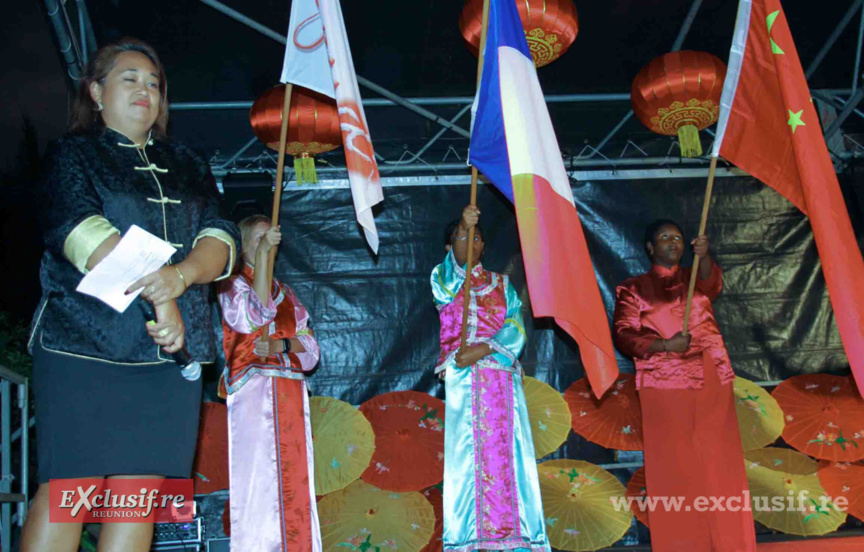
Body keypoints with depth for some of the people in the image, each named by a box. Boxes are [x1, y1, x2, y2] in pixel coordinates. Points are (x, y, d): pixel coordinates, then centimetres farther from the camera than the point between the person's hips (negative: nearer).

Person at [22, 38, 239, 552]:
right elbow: (76, 229, -10)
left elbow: (221, 236, 6)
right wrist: (154, 294, -22)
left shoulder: (188, 166, 21)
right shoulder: (73, 154, 10)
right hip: (84, 339, -3)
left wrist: (181, 275, -18)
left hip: (170, 349, 4)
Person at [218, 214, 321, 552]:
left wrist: (281, 345, -7)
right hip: (254, 393, -6)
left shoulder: (284, 292, 22)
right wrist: (263, 254, -18)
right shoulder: (232, 284, 5)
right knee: (259, 479, -11)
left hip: (291, 395, 6)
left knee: (294, 479, 3)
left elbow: (309, 344, 15)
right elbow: (254, 315, -17)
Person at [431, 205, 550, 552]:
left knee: (507, 455, -2)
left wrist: (482, 349, -14)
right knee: (466, 455, -8)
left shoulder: (502, 284, 18)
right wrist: (462, 228, -27)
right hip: (462, 379, -2)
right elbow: (449, 282, -14)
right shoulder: (443, 277, 12)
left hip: (503, 376, 2)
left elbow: (515, 328, 4)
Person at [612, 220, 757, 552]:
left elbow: (713, 282, -8)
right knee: (673, 467, -4)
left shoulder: (696, 278, 16)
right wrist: (664, 345, -16)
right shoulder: (633, 289, 9)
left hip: (711, 380, 2)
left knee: (720, 463, -1)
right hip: (664, 386, -2)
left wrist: (703, 256, -29)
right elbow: (624, 335, -1)